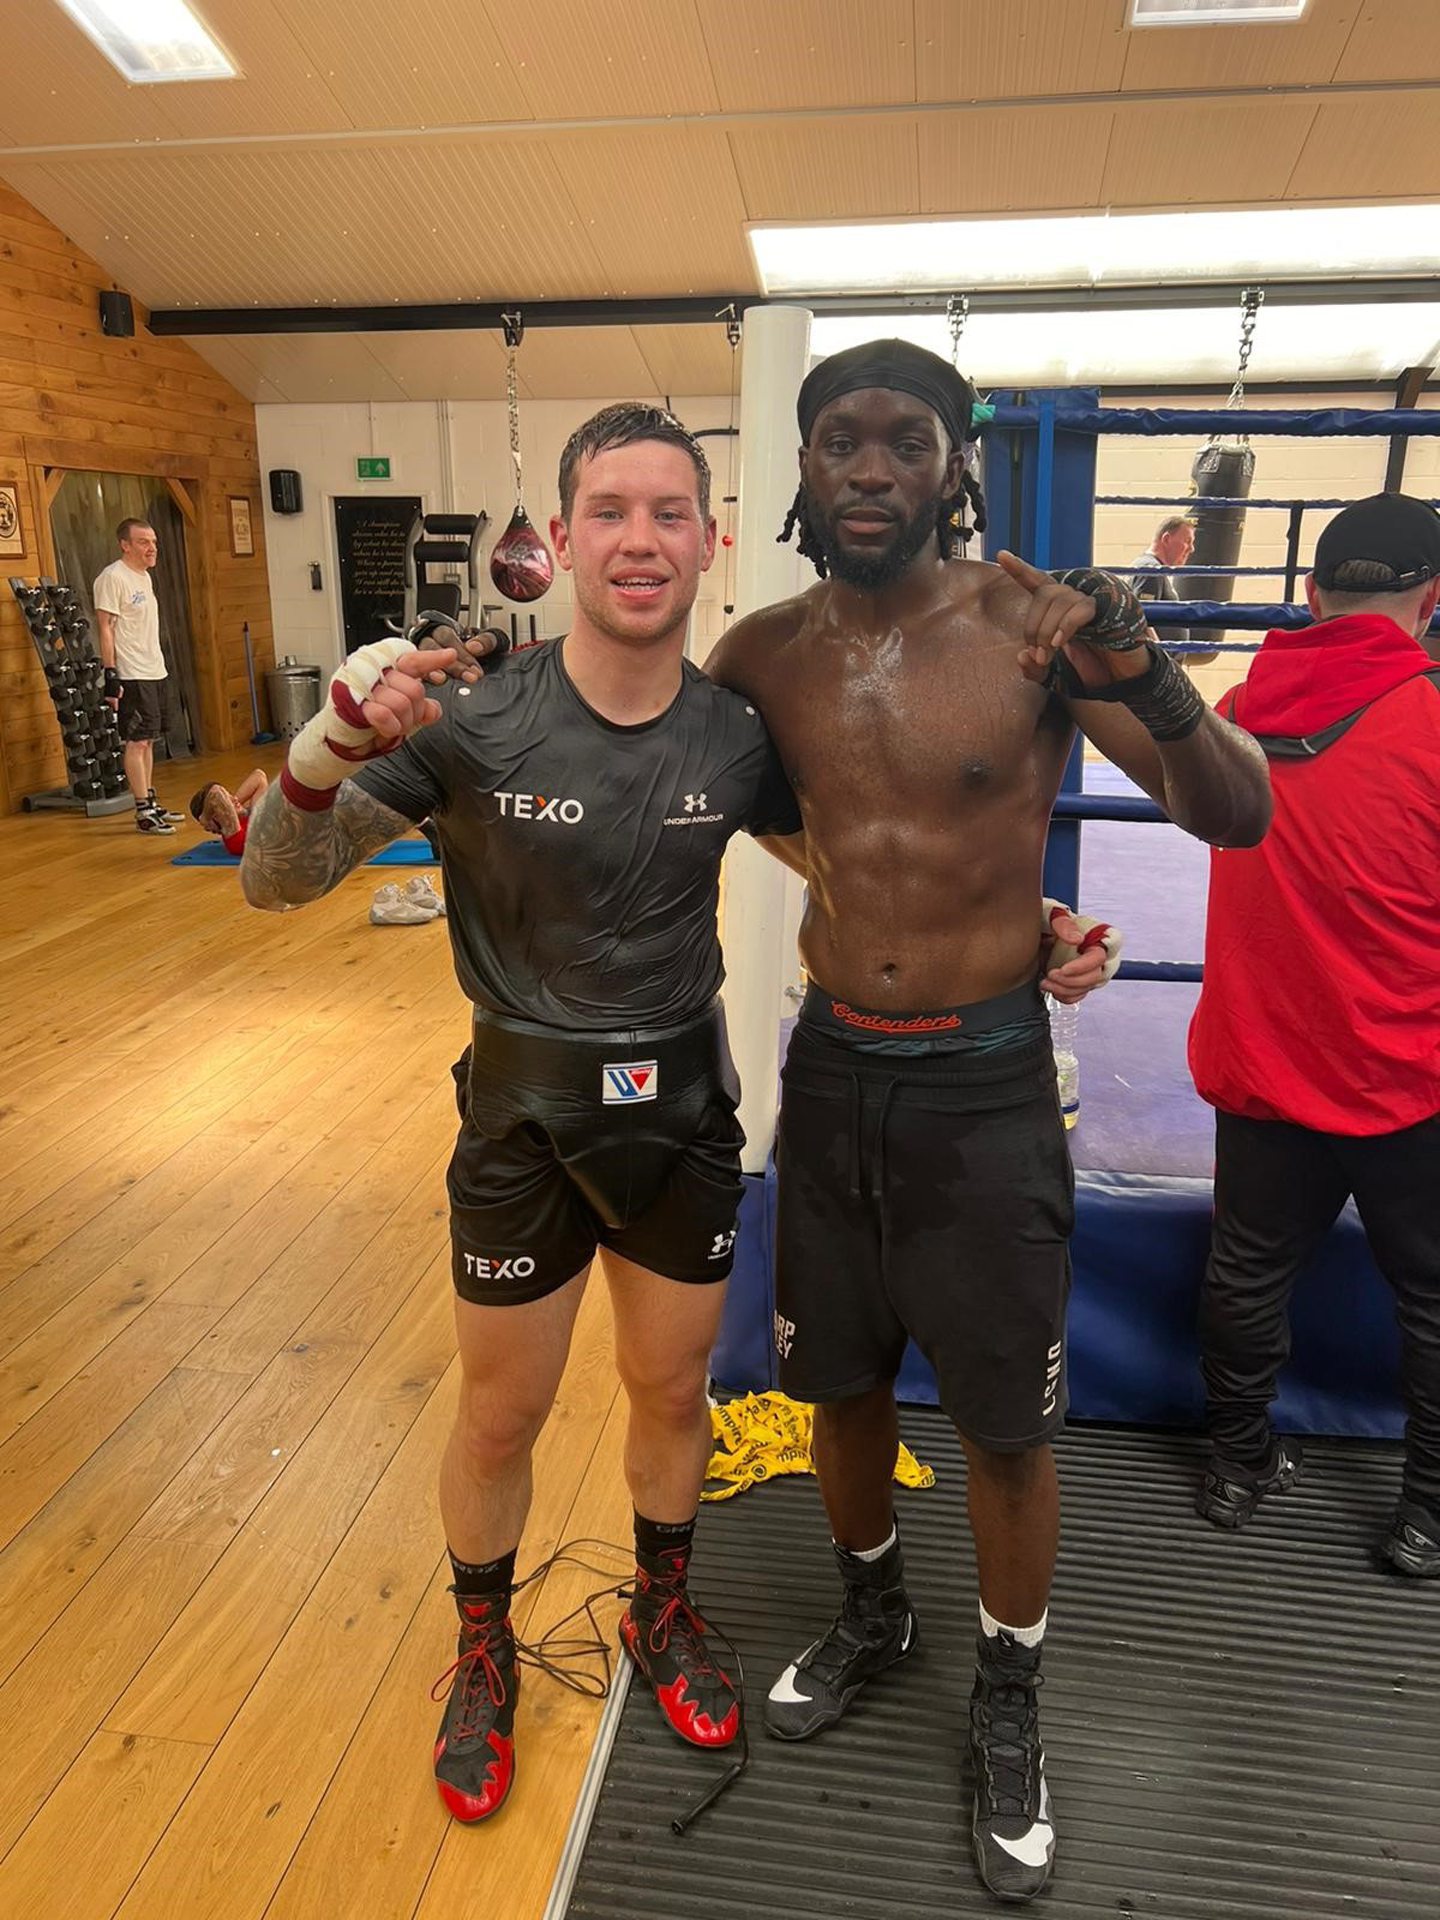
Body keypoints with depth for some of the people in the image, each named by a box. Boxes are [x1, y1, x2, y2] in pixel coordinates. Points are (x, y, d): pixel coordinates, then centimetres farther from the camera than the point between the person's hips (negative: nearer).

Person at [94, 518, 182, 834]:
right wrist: (110, 675, -19)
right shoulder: (113, 577, -12)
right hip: (132, 676, -9)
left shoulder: (144, 576, 15)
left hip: (154, 672, 9)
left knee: (148, 741, 12)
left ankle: (151, 803, 19)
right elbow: (106, 629, -15)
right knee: (137, 742, -7)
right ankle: (143, 813, -3)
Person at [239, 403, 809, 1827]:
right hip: (524, 1115, -2)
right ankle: (483, 1655, 45)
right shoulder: (472, 720, -18)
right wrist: (331, 746, -37)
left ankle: (661, 1613, 49)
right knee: (502, 1413, 15)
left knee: (671, 1392, 20)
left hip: (682, 1107, 3)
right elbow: (274, 882, -17)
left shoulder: (737, 736, -10)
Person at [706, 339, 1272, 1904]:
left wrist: (1148, 682, -33)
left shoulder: (1030, 622, -11)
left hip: (985, 1085, -3)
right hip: (831, 1072, 3)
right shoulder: (766, 652, -1)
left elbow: (1238, 818, -14)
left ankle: (1008, 1704, 38)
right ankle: (868, 1612, 48)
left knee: (1006, 1423, 10)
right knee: (838, 1380, 19)